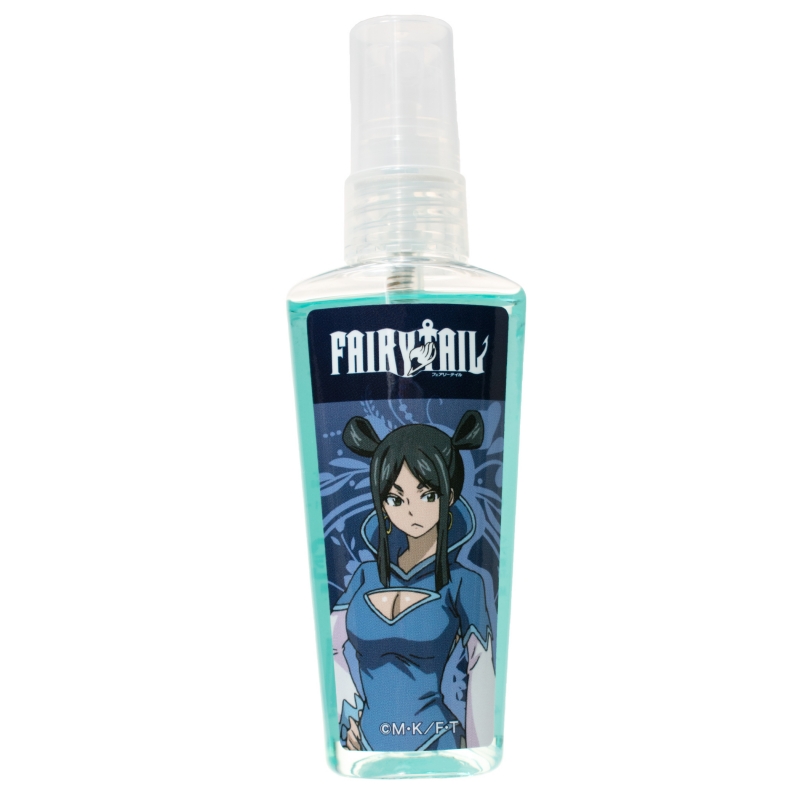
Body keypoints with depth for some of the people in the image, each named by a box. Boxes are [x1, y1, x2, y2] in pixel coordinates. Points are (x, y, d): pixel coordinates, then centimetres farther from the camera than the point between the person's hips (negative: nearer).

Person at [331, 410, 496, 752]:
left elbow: (482, 678, -10)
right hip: (367, 741, 3)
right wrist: (347, 714, -4)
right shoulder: (367, 576, -1)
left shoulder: (463, 582, -11)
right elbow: (331, 645, 5)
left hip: (434, 744, -3)